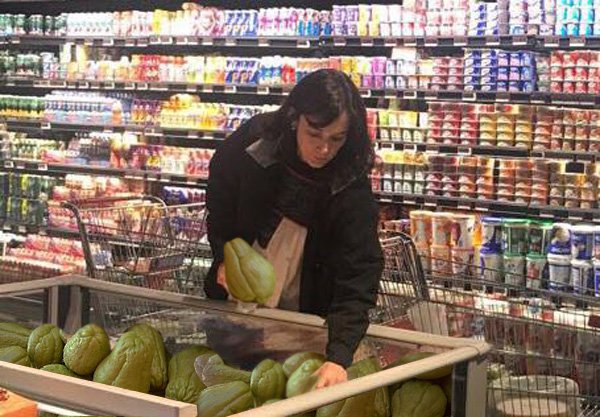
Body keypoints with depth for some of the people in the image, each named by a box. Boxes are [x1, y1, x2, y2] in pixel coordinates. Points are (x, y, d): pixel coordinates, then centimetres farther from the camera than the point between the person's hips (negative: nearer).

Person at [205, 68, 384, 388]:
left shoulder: (351, 186, -25)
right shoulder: (253, 142, -19)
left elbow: (358, 278, -32)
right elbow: (218, 201, 2)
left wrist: (338, 357, -44)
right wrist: (224, 257, -12)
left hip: (306, 311, -2)